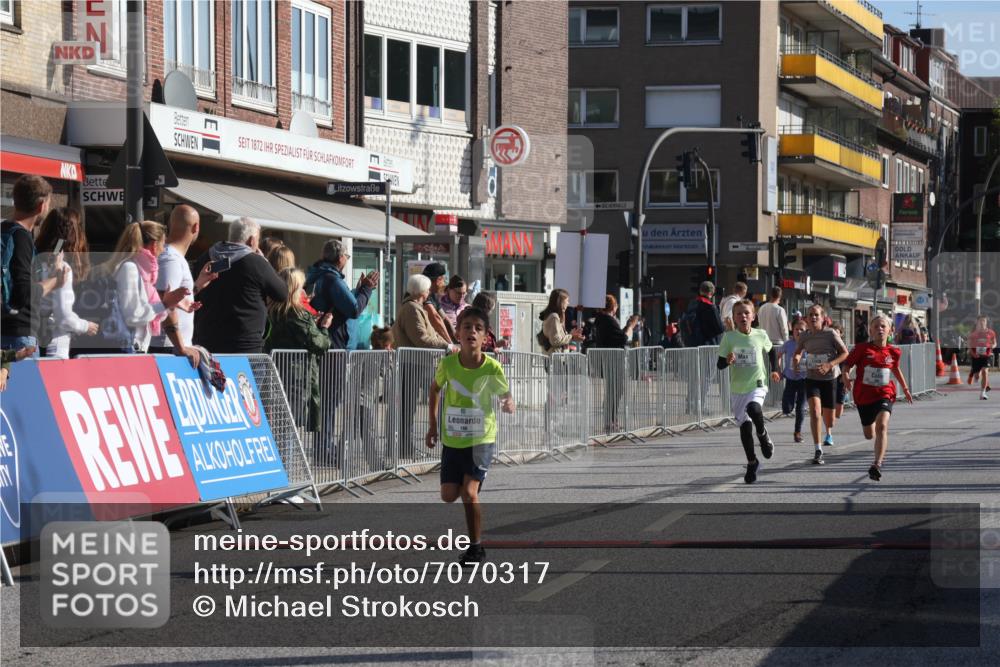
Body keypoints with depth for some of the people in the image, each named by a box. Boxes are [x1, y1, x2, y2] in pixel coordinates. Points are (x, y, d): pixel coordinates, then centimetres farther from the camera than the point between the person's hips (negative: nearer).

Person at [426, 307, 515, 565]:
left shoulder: (492, 367, -15)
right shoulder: (448, 363, -9)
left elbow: (507, 396, -3)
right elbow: (435, 389, 10)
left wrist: (508, 404, -28)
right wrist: (433, 425, 8)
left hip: (482, 439, -3)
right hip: (452, 440, 3)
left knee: (469, 492, -16)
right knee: (449, 495, 4)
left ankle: (476, 547, 0)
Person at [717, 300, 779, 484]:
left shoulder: (761, 335, -1)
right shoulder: (729, 337, -4)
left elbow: (771, 351, 20)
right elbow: (719, 364, -3)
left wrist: (774, 369, 14)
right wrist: (727, 361, -23)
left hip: (757, 385, -2)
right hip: (737, 389, 2)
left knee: (754, 409, -32)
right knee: (744, 426, 3)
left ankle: (763, 436, -1)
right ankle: (752, 462, 23)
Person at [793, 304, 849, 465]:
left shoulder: (830, 334, -11)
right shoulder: (805, 336, -1)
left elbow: (844, 352, -8)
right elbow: (798, 352, 17)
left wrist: (829, 365, -21)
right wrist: (796, 359, -7)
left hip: (830, 379, -1)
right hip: (811, 379, 1)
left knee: (828, 415, 10)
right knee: (814, 411, -22)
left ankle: (829, 433, 51)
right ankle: (818, 450, -20)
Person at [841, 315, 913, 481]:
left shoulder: (893, 352, 1)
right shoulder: (862, 348, -8)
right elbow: (847, 364, -1)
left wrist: (905, 388, 30)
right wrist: (846, 375, -20)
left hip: (884, 394, -1)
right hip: (864, 396, 1)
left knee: (882, 426, -27)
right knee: (869, 435, 15)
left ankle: (877, 465, -33)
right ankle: (881, 451, 54)